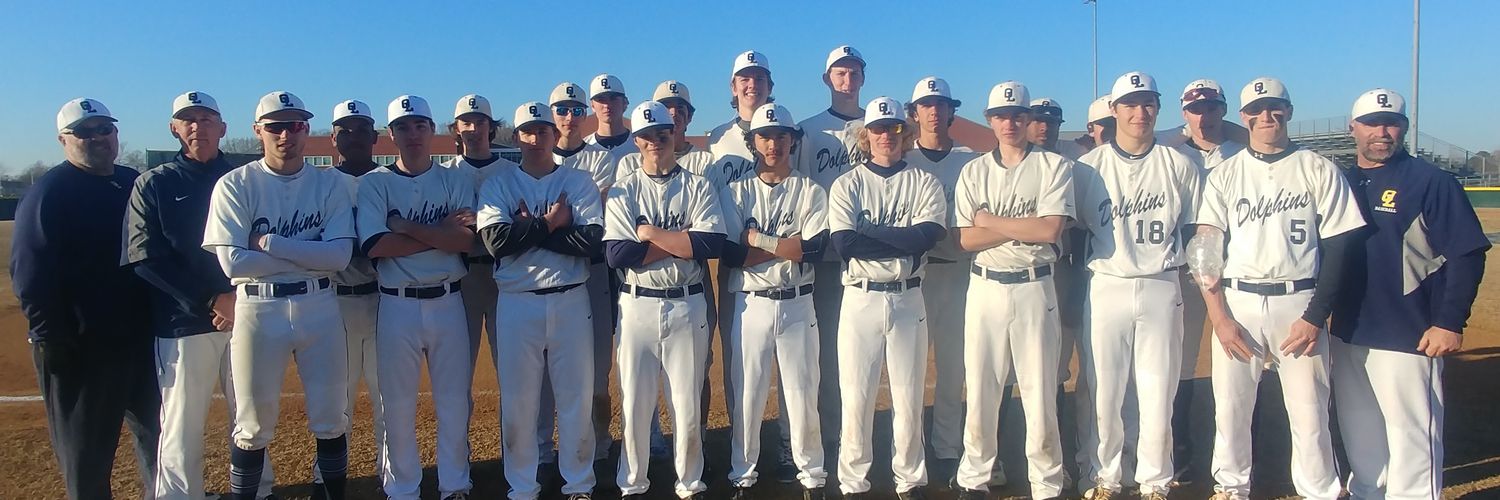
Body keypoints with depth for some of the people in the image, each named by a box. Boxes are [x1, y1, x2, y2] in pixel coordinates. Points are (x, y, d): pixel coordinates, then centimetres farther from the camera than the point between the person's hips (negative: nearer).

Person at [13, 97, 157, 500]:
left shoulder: (136, 184, 10)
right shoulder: (49, 193, -9)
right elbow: (30, 275, -14)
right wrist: (52, 340, -18)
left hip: (140, 336, 6)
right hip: (81, 346, -6)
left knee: (155, 432, 17)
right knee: (85, 450, 6)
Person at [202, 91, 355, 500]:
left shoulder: (330, 184, 1)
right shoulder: (235, 185, -3)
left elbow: (340, 256, -10)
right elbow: (232, 262, -13)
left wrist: (268, 243, -14)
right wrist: (310, 256, -12)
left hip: (319, 307, 2)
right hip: (258, 308, -1)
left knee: (331, 420, 10)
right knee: (253, 426, 7)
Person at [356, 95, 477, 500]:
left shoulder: (457, 180, 5)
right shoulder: (374, 184, 1)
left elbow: (469, 240, -10)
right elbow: (374, 246, -14)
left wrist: (406, 226, -14)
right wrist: (443, 232, -13)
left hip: (448, 302, 1)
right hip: (397, 305, -1)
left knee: (454, 401, 9)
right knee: (398, 403, 7)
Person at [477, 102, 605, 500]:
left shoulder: (579, 182, 4)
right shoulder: (498, 185, 5)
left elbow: (592, 240, -11)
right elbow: (495, 241, -12)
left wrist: (528, 229, -10)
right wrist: (550, 224, -11)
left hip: (570, 301, 0)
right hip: (517, 304, 0)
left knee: (577, 397, 7)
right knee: (517, 400, 7)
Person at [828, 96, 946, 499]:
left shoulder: (925, 183, 6)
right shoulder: (847, 184, 4)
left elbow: (927, 236, -13)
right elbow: (843, 244, -12)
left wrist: (867, 231, -11)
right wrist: (901, 240, -11)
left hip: (908, 299, 1)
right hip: (861, 299, -1)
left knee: (909, 398, 8)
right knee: (855, 397, 3)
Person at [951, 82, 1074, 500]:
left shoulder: (1055, 167, 1)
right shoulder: (973, 172, 8)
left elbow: (1050, 230, -13)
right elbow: (967, 239, -3)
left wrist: (991, 221, -6)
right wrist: (1025, 227, -10)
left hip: (1034, 288, -2)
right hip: (985, 289, 2)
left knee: (1040, 392, 2)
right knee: (979, 391, 6)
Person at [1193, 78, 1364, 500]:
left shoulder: (1319, 171, 4)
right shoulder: (1224, 175, 7)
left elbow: (1337, 248, 1)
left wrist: (1316, 317, -8)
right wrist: (1219, 317, -8)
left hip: (1300, 303, -1)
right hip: (1237, 303, 1)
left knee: (1309, 410, 0)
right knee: (1230, 405, 5)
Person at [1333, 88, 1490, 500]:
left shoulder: (1431, 181, -7)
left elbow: (1467, 255, -10)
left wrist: (1450, 323, -15)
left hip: (1407, 338, -6)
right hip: (1347, 335, 6)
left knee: (1411, 436, -3)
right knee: (1359, 435, 18)